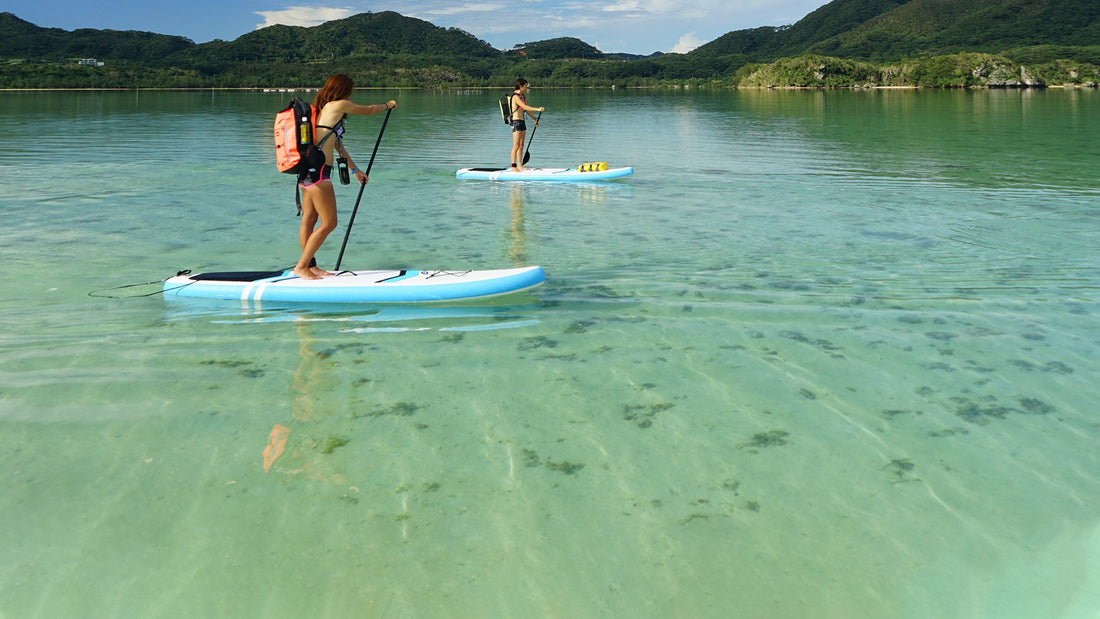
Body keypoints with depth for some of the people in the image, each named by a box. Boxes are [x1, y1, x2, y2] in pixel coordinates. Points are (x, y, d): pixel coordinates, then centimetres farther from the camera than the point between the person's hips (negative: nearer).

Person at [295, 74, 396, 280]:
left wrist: (355, 170, 35)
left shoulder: (322, 108, 21)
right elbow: (369, 110, 9)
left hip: (307, 170, 10)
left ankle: (311, 265, 17)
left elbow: (337, 145, 28)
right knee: (329, 223, -5)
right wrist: (388, 105, 29)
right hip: (318, 172, -10)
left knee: (308, 220, 11)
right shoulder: (339, 105, -6)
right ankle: (301, 266, -1)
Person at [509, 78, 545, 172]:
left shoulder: (523, 97, 14)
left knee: (521, 146, 11)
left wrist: (535, 118, 20)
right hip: (516, 122, -9)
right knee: (516, 146, -8)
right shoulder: (515, 97, -15)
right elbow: (525, 107, -27)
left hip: (522, 122, 9)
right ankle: (513, 166, -6)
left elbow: (526, 110, 22)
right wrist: (537, 109, -33)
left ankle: (520, 165, 17)